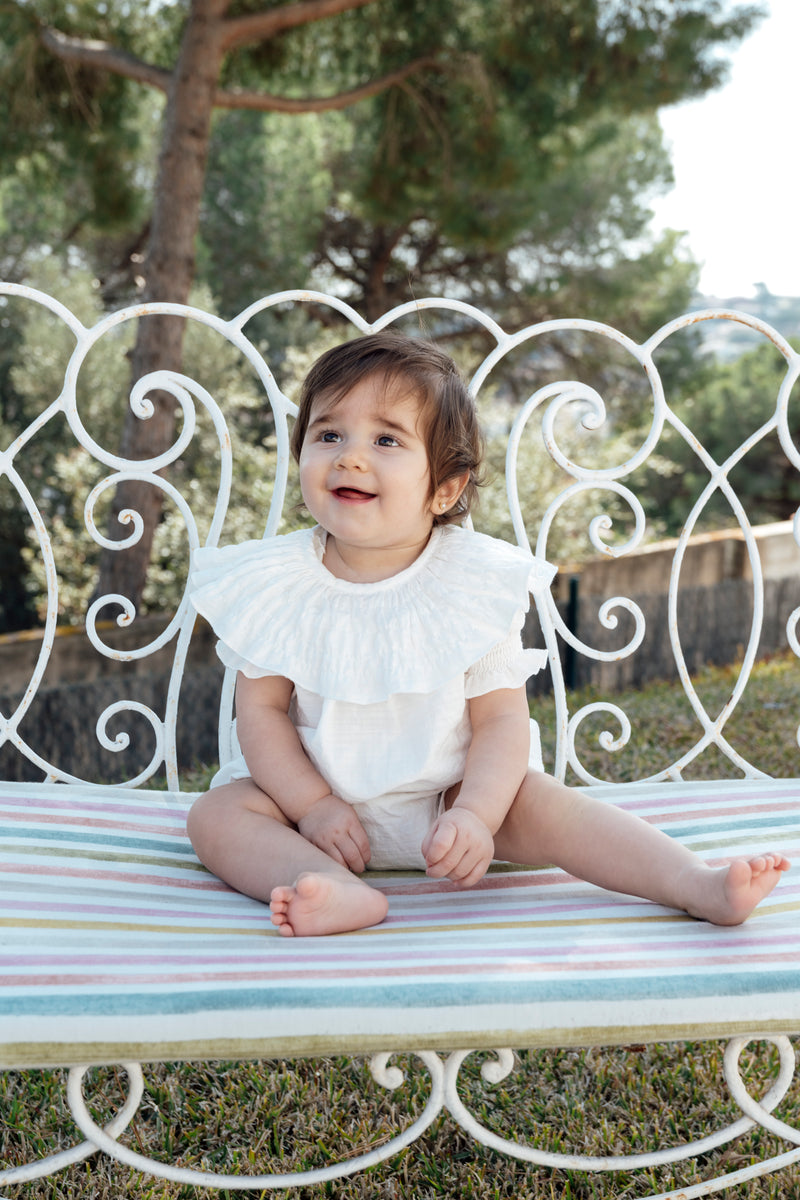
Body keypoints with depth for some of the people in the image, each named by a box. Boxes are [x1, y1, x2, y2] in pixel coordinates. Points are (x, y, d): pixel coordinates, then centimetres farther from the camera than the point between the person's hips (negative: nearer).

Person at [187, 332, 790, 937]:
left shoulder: (475, 582, -12)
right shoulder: (276, 582, -9)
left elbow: (501, 718, -13)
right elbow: (262, 710, -6)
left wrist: (475, 815, -28)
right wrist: (312, 806, -17)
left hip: (448, 792, -1)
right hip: (315, 790, 2)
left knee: (541, 802, -23)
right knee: (217, 813, -21)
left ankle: (702, 886, -22)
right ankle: (340, 892, -43)